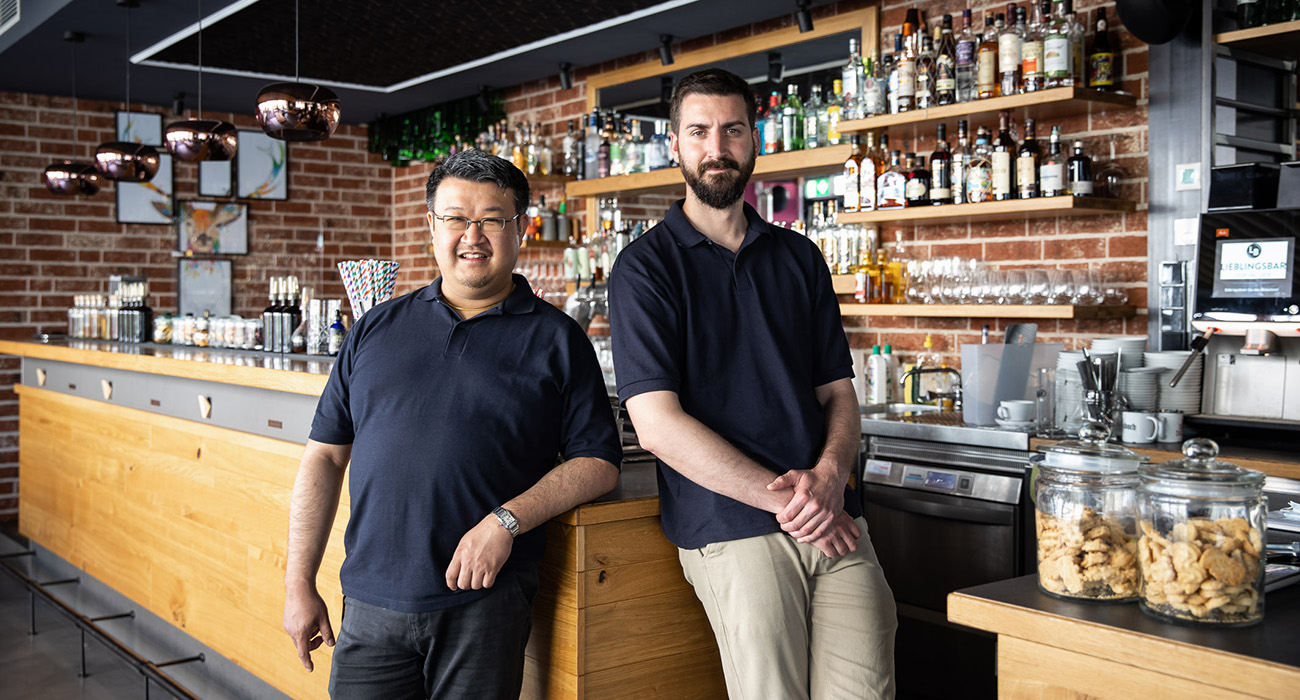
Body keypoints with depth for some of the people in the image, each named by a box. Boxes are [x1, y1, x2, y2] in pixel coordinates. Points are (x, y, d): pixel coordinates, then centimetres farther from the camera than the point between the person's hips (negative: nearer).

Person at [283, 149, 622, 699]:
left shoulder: (556, 338, 3)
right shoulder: (377, 329, 11)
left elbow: (598, 461, 0)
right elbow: (326, 455, 12)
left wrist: (507, 521, -14)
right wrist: (298, 583, 8)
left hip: (486, 604, -2)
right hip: (371, 606, 2)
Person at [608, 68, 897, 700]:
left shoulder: (799, 258, 15)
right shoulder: (645, 265, 0)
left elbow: (837, 391, 14)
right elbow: (657, 424, -9)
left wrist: (830, 474, -8)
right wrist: (784, 499, -12)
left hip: (834, 521, 4)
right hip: (730, 528, -4)